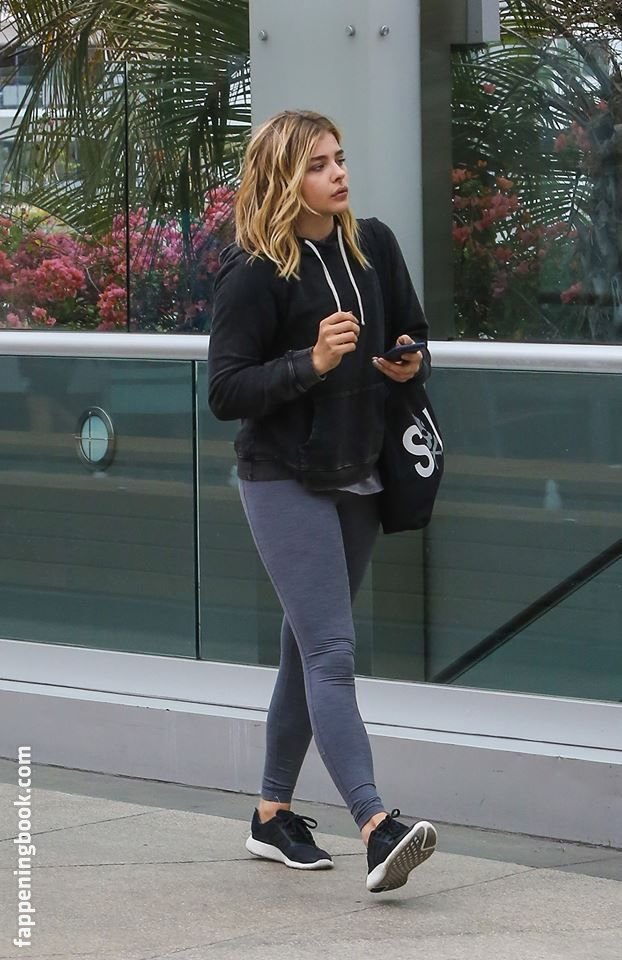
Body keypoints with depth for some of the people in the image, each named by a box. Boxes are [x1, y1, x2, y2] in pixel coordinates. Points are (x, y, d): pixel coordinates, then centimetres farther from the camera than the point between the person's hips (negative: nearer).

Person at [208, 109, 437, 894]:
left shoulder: (373, 245, 4)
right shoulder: (254, 274, -15)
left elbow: (413, 337, 17)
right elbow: (224, 392, -16)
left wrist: (410, 363, -7)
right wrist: (312, 363, -28)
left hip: (357, 479, 7)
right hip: (286, 483, -7)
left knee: (307, 649, 15)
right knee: (332, 652, -15)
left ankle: (273, 815, 26)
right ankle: (376, 828, -25)